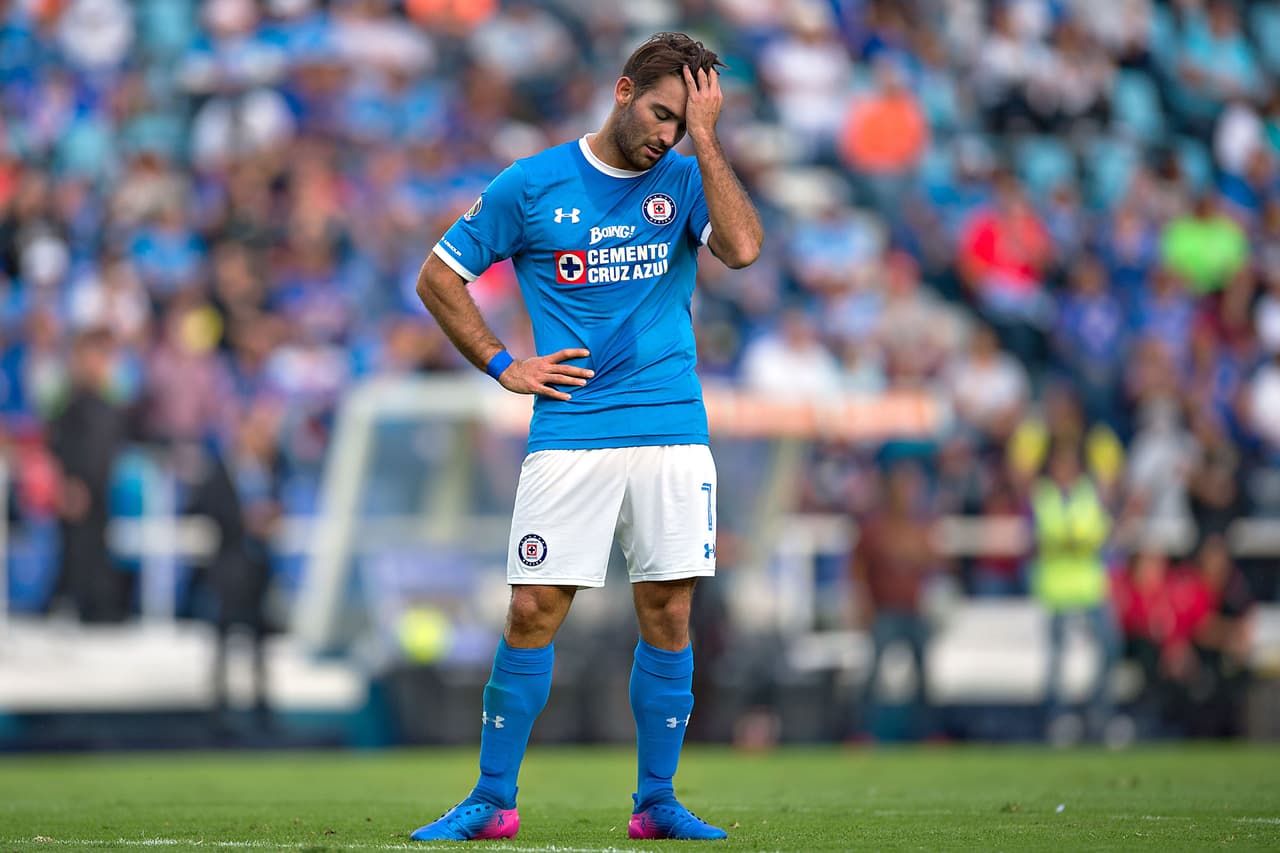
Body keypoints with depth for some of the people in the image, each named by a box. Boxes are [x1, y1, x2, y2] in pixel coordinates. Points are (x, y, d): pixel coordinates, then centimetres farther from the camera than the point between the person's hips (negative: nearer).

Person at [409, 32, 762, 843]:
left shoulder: (686, 181, 7)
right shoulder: (533, 185, 2)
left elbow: (743, 247, -14)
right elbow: (439, 276, 9)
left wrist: (705, 137, -11)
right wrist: (503, 366, 2)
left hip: (673, 434, 2)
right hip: (569, 436, -2)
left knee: (668, 614, 1)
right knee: (534, 613, -4)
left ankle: (658, 801, 11)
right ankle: (492, 801, 4)